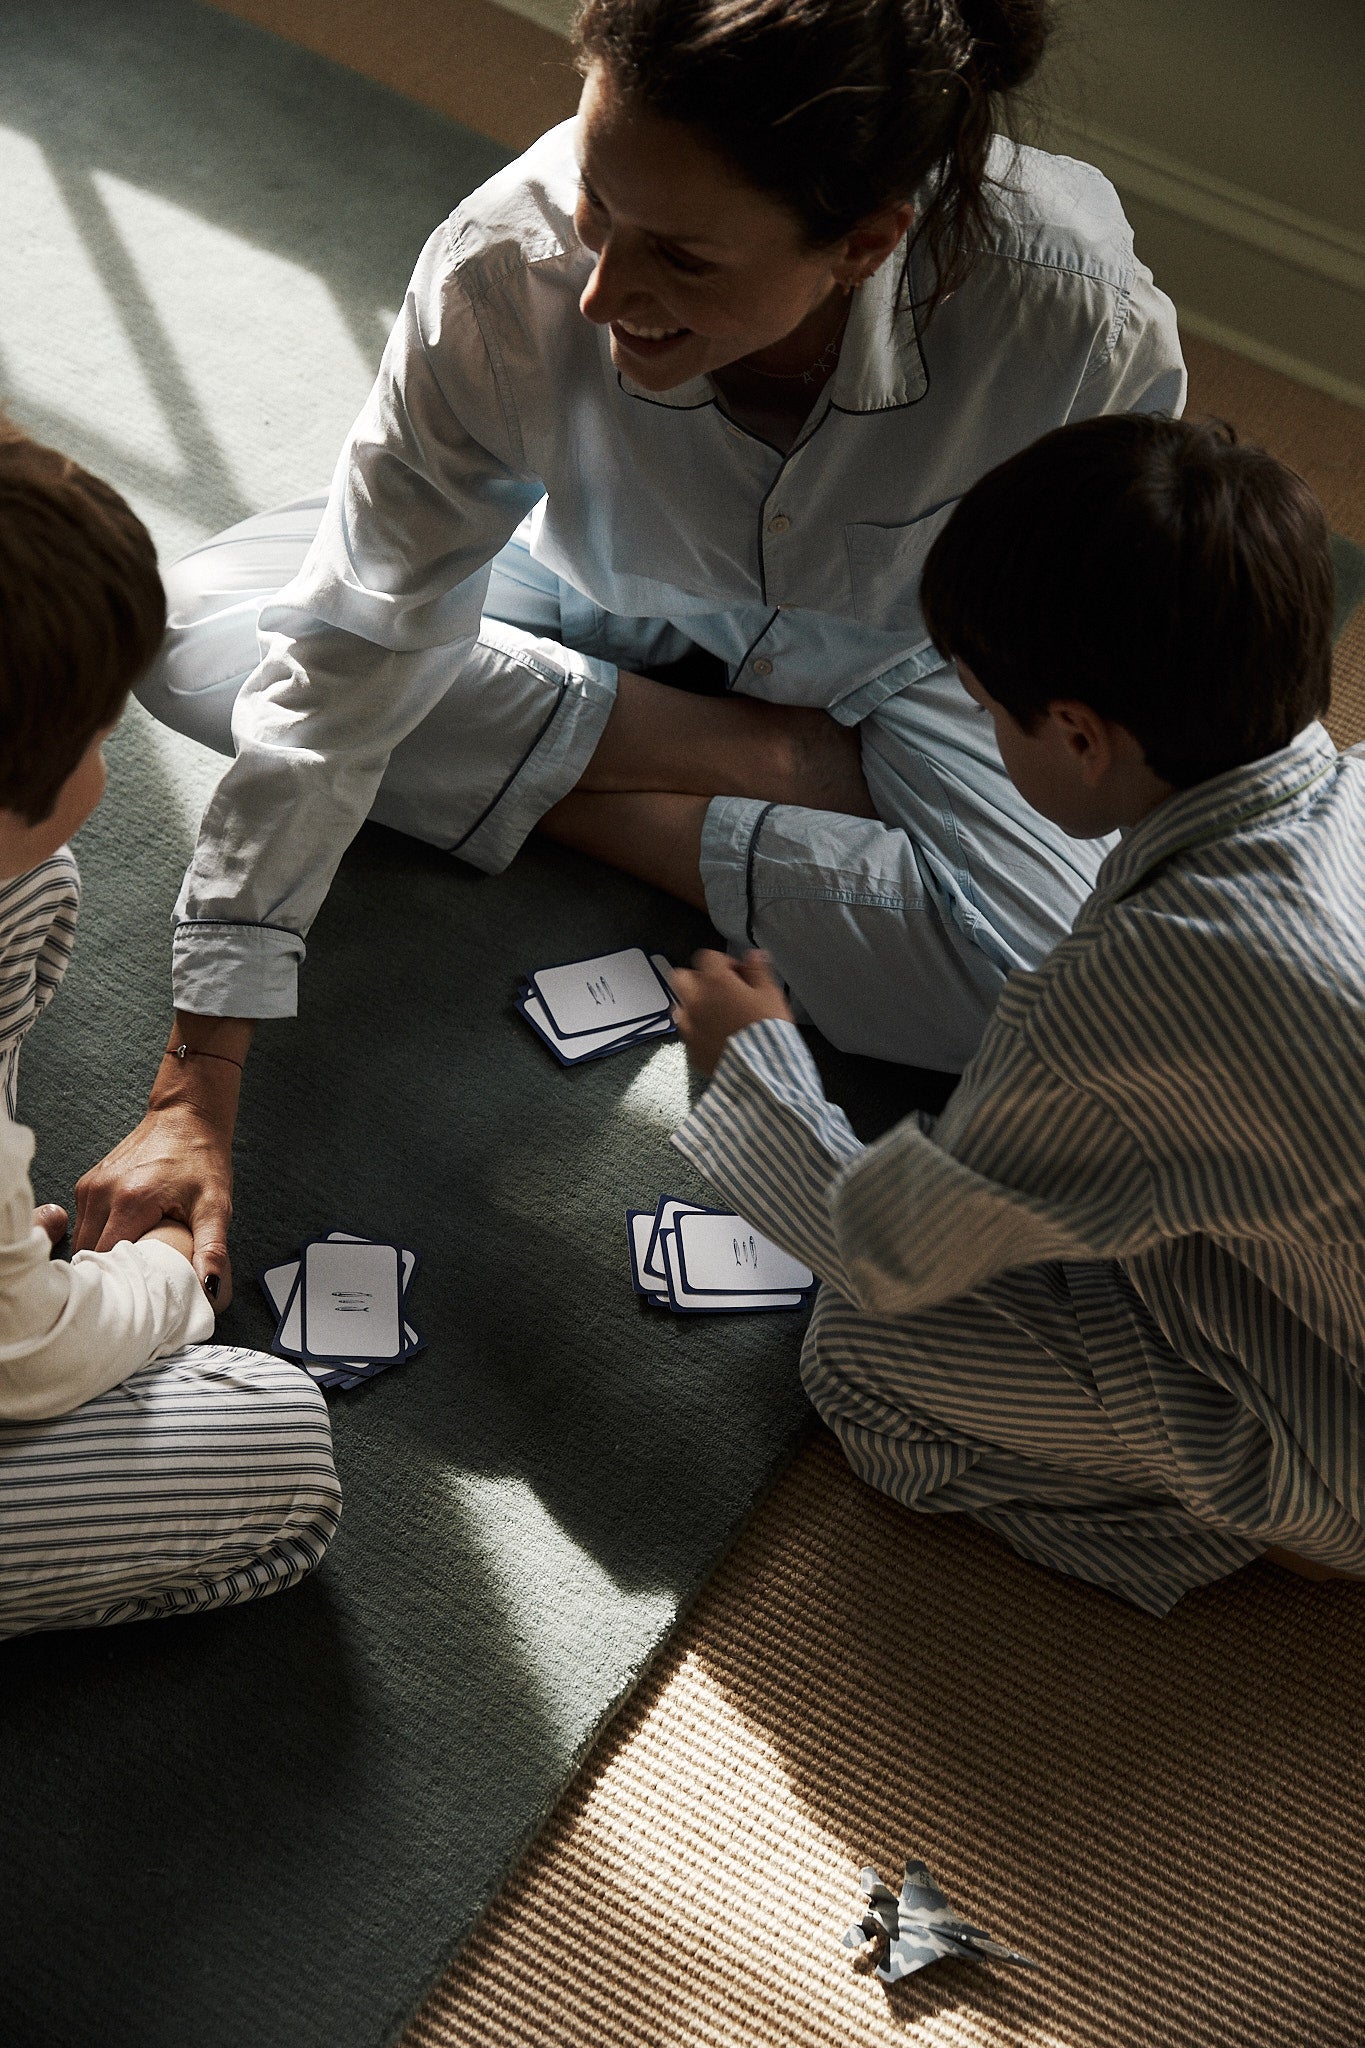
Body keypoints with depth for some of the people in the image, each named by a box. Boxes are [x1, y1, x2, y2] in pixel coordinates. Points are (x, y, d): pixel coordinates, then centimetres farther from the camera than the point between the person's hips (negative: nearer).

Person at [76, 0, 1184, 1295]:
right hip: (608, 601, 2)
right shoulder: (505, 274, -35)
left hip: (896, 649, -1)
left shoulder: (1067, 304, -37)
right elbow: (343, 665, -30)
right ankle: (770, 761, -12)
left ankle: (549, 796, -12)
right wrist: (197, 1095, -30)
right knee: (196, 629, -17)